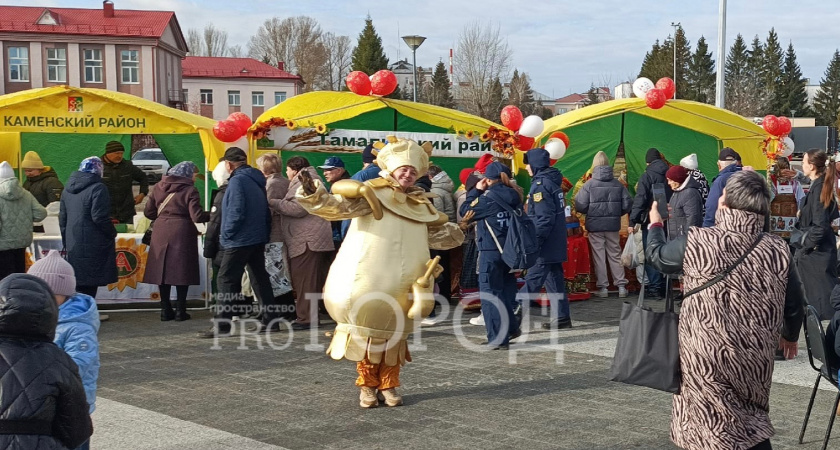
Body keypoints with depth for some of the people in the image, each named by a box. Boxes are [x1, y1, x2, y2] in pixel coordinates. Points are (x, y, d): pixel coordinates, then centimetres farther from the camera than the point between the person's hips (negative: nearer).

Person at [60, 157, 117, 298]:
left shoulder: (68, 189, 13)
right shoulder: (98, 188, -13)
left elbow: (62, 217, 18)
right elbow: (100, 218, -18)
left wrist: (66, 241, 23)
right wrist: (112, 233, -2)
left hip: (73, 245, 7)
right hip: (93, 246, -7)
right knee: (89, 287, -4)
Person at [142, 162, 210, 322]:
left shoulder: (158, 187, 9)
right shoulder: (190, 190, -7)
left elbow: (148, 212, 10)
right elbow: (197, 216, -13)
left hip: (161, 234, 4)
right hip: (182, 233, -4)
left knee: (163, 270, 9)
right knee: (182, 272, 3)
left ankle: (165, 310, 11)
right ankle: (180, 310, 4)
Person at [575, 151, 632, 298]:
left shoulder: (589, 184, -11)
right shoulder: (618, 184, -1)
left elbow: (580, 206, -11)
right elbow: (627, 205, 1)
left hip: (595, 225, -3)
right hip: (613, 225, 3)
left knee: (599, 256, 6)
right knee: (615, 255, 13)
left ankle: (602, 287, 6)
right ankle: (621, 286, 13)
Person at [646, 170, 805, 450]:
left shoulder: (696, 243, -15)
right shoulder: (778, 250, -7)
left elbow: (657, 256, 6)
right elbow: (794, 303, 5)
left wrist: (655, 224, 28)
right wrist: (790, 336, 26)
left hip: (706, 357, -3)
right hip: (757, 359, 3)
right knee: (752, 425, 22)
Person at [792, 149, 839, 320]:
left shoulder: (818, 189, -20)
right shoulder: (820, 186, 8)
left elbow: (820, 226, -23)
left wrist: (805, 245, -12)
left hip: (816, 253, -9)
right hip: (815, 250, 9)